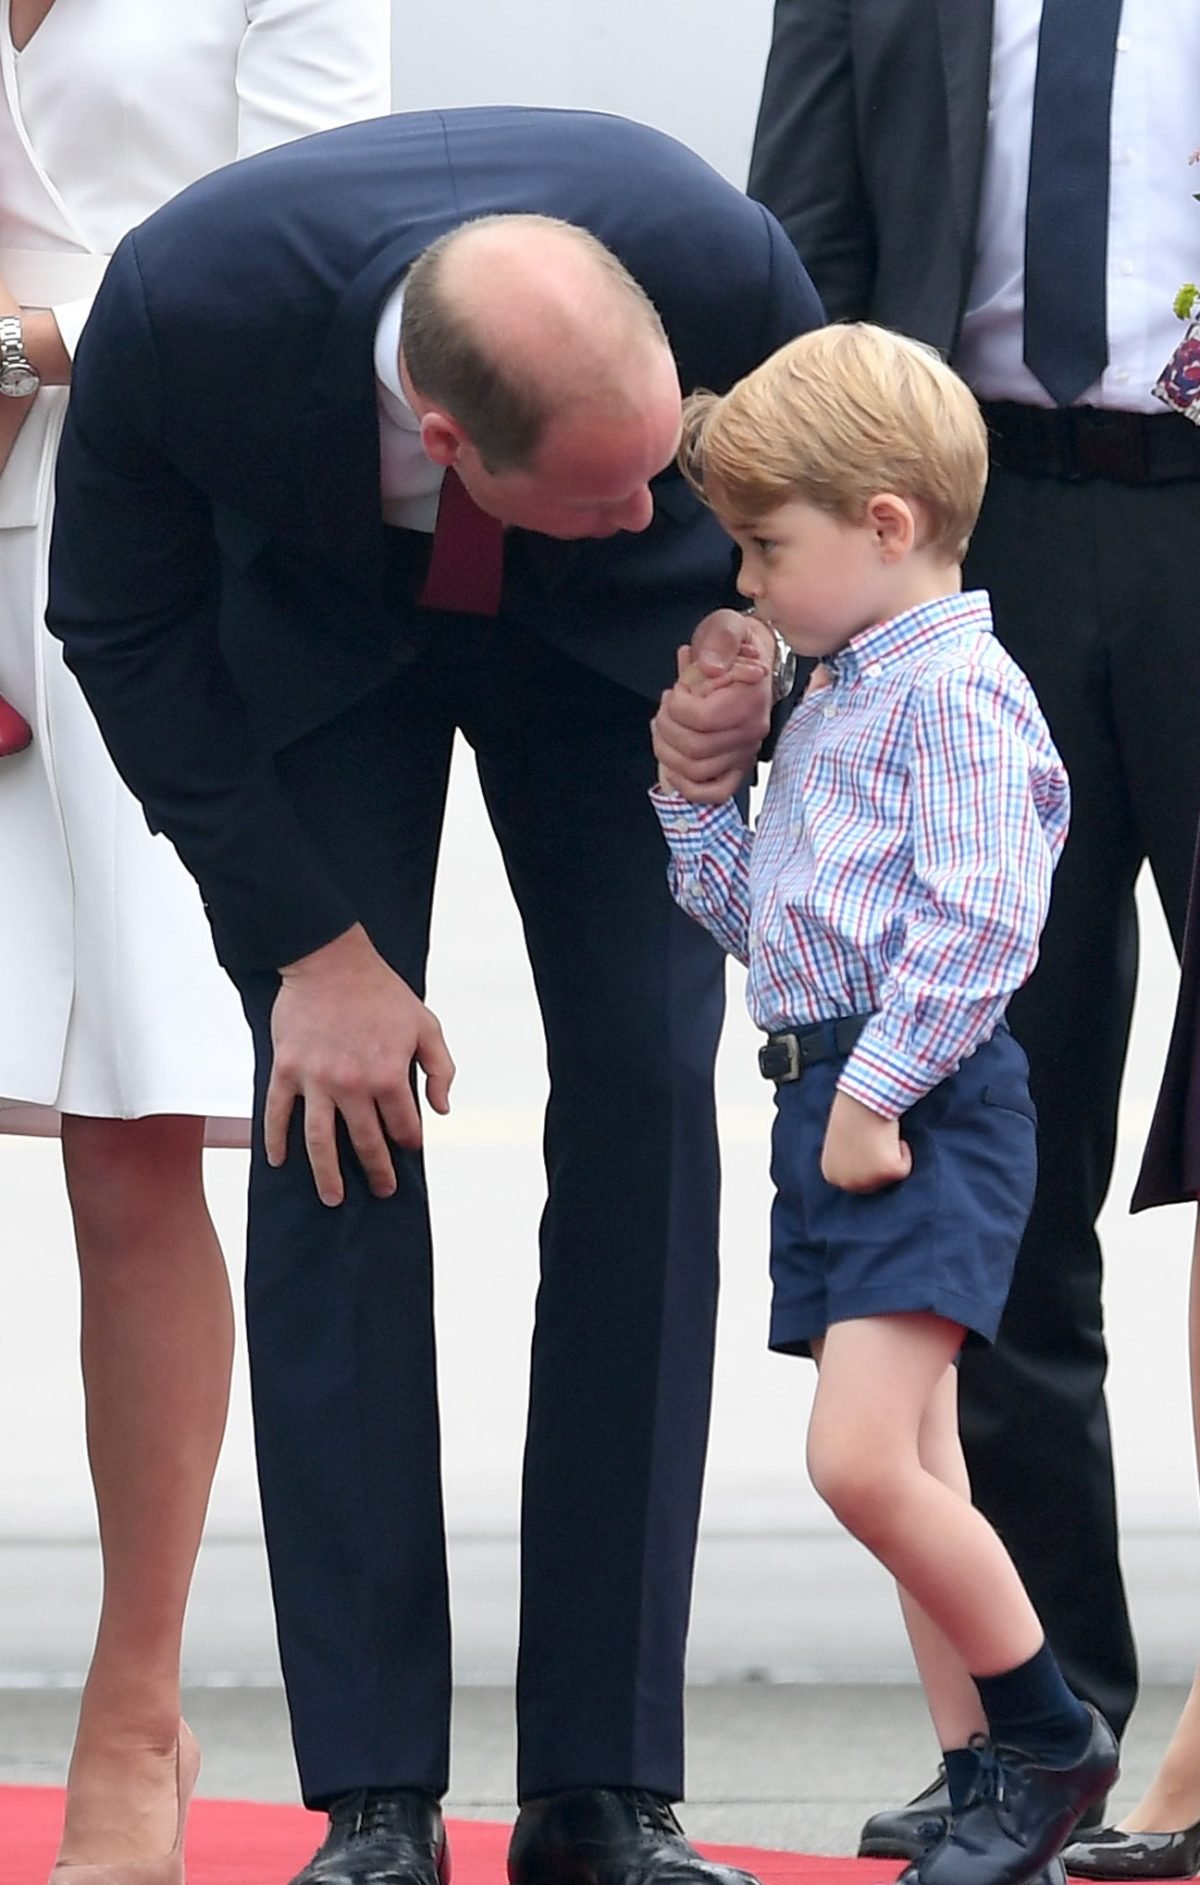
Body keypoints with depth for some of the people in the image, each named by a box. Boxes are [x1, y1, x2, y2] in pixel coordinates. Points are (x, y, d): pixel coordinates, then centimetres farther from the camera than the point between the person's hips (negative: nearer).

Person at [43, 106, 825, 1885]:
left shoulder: (726, 268, -37)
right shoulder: (183, 303, -38)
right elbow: (124, 629, -18)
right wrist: (311, 942, -19)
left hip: (618, 633, 1)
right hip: (313, 611, -1)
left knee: (646, 1100, -12)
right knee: (332, 1123, -14)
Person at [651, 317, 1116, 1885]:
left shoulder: (960, 691, -11)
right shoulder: (832, 700, 19)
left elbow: (974, 928, -20)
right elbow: (748, 910, 25)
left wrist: (876, 1094, -21)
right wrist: (683, 781, 15)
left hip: (923, 1107, -10)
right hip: (826, 1098, 10)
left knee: (861, 1458, -19)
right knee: (912, 1478, 10)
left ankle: (1048, 1737, -5)